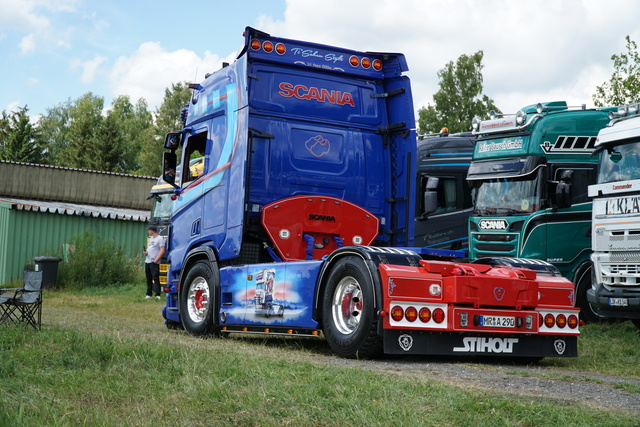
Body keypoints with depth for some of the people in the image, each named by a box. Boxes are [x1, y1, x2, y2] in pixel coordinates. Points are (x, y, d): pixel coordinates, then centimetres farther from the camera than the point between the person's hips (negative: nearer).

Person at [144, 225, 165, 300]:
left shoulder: (160, 238, -6)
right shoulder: (151, 238, 21)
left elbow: (162, 251, -12)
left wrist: (156, 260, -18)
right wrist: (146, 251, 6)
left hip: (154, 263, -9)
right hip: (147, 262, 9)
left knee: (156, 278, -12)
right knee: (148, 279, 10)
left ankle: (158, 295, -13)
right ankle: (149, 294, 16)